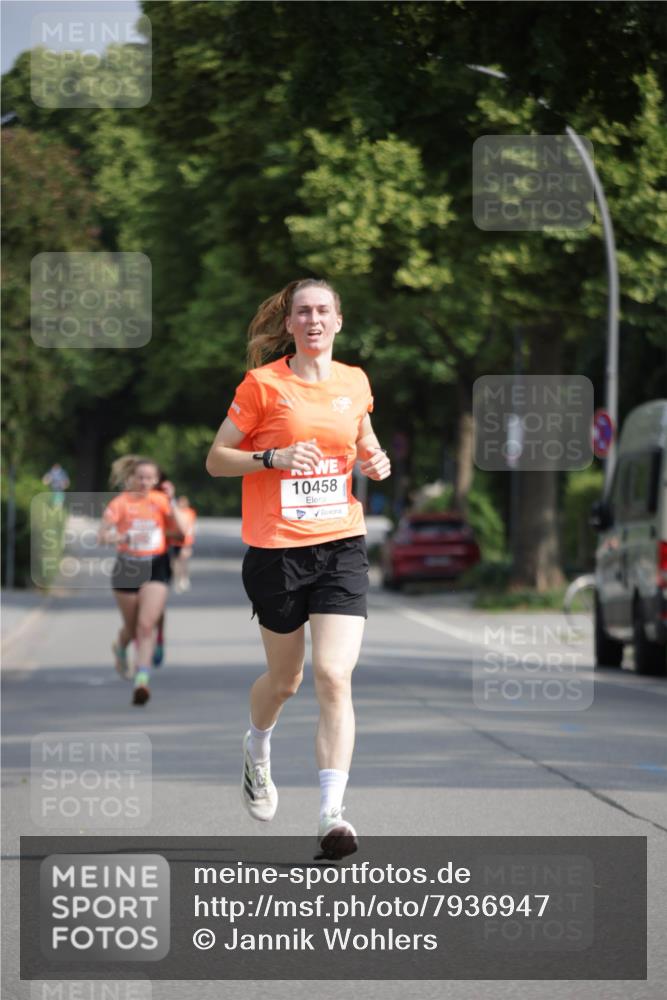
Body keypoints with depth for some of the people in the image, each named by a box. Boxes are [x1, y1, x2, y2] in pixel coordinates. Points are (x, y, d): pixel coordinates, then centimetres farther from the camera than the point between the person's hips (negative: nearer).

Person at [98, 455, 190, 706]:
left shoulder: (160, 500, 2)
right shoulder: (120, 503, -5)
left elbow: (182, 529, -5)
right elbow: (102, 537, -10)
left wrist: (171, 502, -13)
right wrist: (126, 537, -26)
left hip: (155, 568, 0)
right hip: (127, 567, 0)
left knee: (146, 626, -14)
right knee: (132, 626, 13)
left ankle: (142, 680, -19)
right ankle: (120, 648, 49)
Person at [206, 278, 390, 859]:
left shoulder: (354, 382, 7)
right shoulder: (263, 384, -4)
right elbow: (216, 459, -1)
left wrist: (375, 461, 4)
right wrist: (274, 457, -17)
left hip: (341, 545, 2)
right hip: (276, 550, -2)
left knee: (335, 677, -13)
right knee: (285, 677, 13)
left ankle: (332, 814, -16)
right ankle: (257, 753, 47)